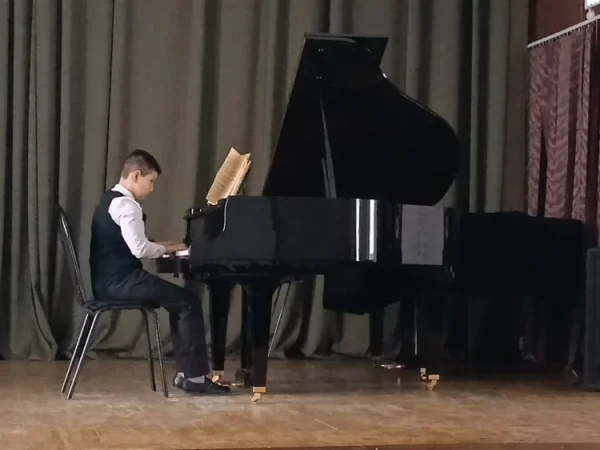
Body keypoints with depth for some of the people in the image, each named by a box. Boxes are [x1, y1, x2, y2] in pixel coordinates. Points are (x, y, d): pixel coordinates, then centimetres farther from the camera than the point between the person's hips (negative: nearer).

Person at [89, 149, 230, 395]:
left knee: (180, 300, 14)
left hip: (112, 279, 10)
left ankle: (185, 372, 11)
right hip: (120, 281, -10)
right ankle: (195, 376, -5)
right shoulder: (126, 205, -15)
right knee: (189, 302, -8)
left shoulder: (112, 199, 18)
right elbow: (140, 249, -23)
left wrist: (161, 247, 10)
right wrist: (167, 248, -5)